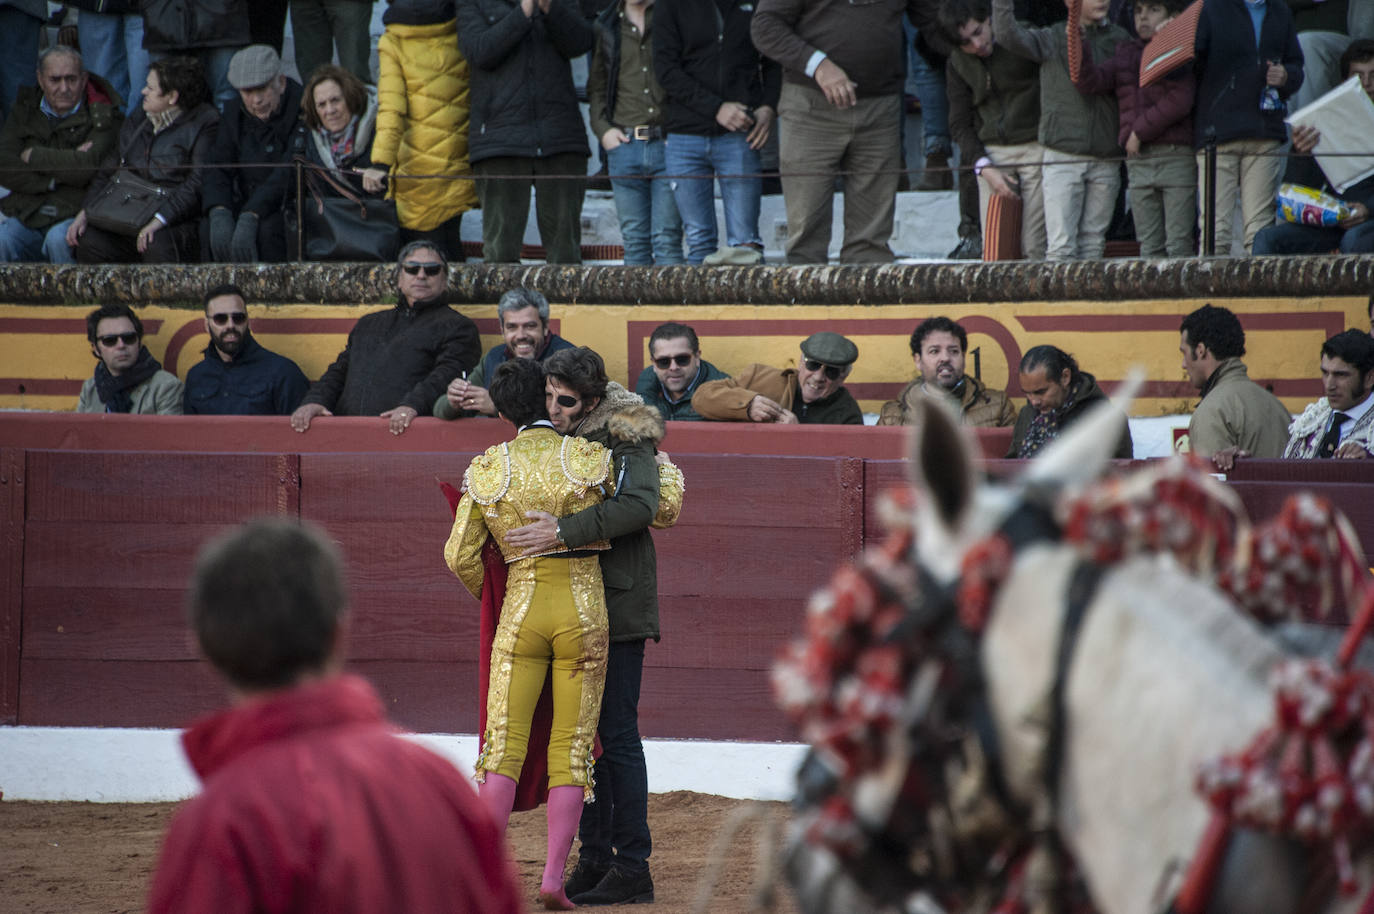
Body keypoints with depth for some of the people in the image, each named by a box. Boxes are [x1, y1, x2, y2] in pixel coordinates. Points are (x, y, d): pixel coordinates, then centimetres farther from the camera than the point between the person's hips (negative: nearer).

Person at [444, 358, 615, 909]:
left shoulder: (487, 470, 0)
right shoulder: (592, 460, -3)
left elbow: (460, 555, 2)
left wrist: (485, 596, 21)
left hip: (521, 610, 1)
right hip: (584, 612, -1)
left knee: (504, 741, 2)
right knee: (571, 746, 4)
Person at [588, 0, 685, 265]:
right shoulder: (607, 27, 13)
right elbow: (596, 87, 21)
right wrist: (602, 129, 5)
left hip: (668, 144, -3)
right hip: (625, 144, 3)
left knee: (667, 239, -7)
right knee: (635, 241, 4)